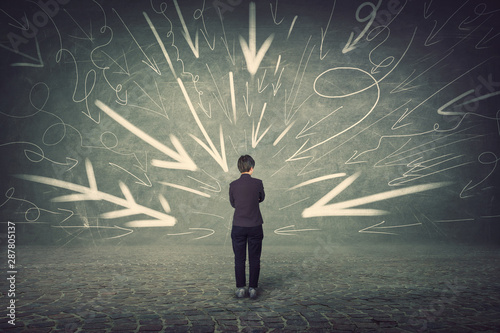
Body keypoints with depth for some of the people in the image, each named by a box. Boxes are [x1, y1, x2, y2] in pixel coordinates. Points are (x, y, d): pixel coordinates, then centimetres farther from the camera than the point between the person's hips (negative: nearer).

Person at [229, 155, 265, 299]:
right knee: (254, 259, 8)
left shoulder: (233, 185, -4)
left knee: (239, 259, 9)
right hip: (255, 226, -1)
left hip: (238, 227, 1)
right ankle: (253, 288, 11)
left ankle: (240, 288, 12)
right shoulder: (258, 183, -7)